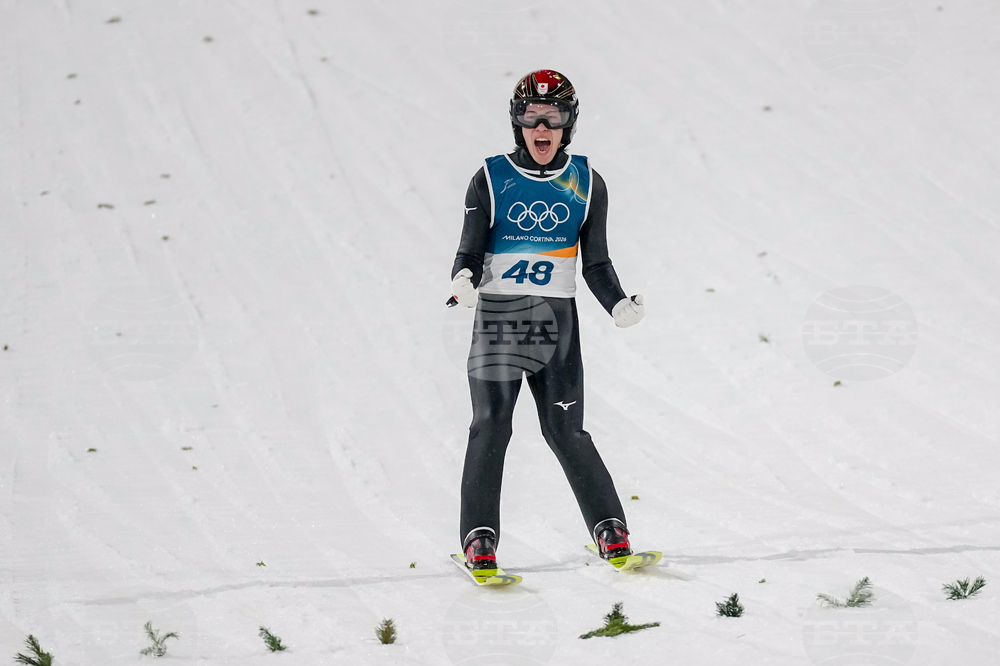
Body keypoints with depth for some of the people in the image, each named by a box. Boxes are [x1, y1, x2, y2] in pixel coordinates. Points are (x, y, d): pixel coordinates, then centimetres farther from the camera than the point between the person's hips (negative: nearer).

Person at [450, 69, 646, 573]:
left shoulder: (586, 184, 6)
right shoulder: (491, 179, 1)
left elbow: (596, 265, 9)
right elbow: (470, 252, -2)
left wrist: (620, 306, -9)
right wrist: (464, 281, -25)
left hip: (556, 321, 1)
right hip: (497, 315, -1)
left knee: (565, 430, -3)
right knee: (491, 425, -9)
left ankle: (610, 531, 7)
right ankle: (479, 540, -6)